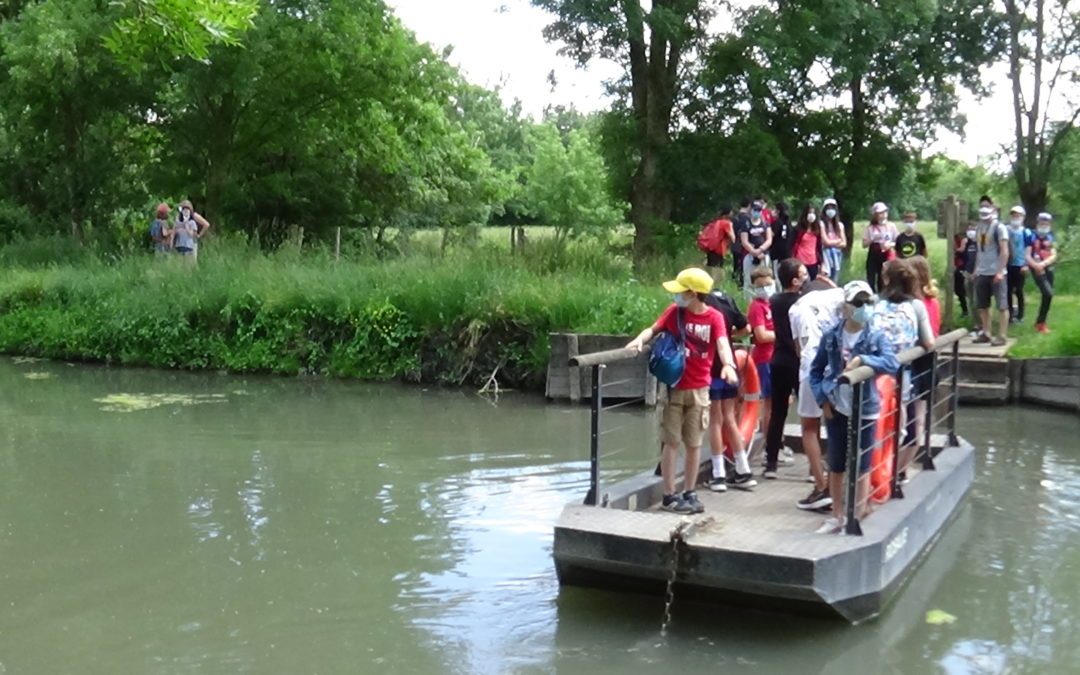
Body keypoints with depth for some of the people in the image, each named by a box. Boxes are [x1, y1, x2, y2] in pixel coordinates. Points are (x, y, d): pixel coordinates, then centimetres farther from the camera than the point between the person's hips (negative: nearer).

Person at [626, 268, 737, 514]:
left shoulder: (714, 317, -8)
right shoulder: (675, 311, -3)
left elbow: (722, 344, -20)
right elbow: (654, 329, -1)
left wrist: (728, 365, -40)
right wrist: (640, 339, -24)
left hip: (699, 389, 0)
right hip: (674, 387, 0)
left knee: (694, 443, 8)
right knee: (672, 442, 2)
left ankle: (689, 493, 20)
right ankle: (669, 495, 8)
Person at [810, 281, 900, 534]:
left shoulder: (876, 338, -8)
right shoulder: (831, 337, -2)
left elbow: (892, 364, -23)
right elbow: (815, 370, 7)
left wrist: (862, 359, -31)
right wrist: (822, 399, -2)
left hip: (865, 410, -2)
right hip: (836, 410, 2)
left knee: (861, 468, 7)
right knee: (836, 466, 12)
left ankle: (858, 519, 18)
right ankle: (837, 517, 26)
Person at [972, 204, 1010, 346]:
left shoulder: (999, 228, -9)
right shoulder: (979, 228, 14)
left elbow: (1004, 251, -13)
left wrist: (1000, 271, -19)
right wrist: (976, 269, 16)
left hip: (996, 273, -8)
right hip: (982, 273, 8)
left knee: (1002, 305, -2)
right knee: (982, 306, 11)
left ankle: (1002, 336, -1)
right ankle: (987, 333, 20)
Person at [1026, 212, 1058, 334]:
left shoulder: (1050, 237, 9)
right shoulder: (1032, 237, -2)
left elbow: (1054, 256, 2)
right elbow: (1027, 255, -7)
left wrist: (1043, 263, -15)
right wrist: (1036, 265, -23)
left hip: (1048, 268, 5)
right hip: (1037, 269, -5)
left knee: (1048, 294, 7)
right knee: (1048, 293, -17)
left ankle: (1041, 321, 22)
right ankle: (1040, 322, -5)